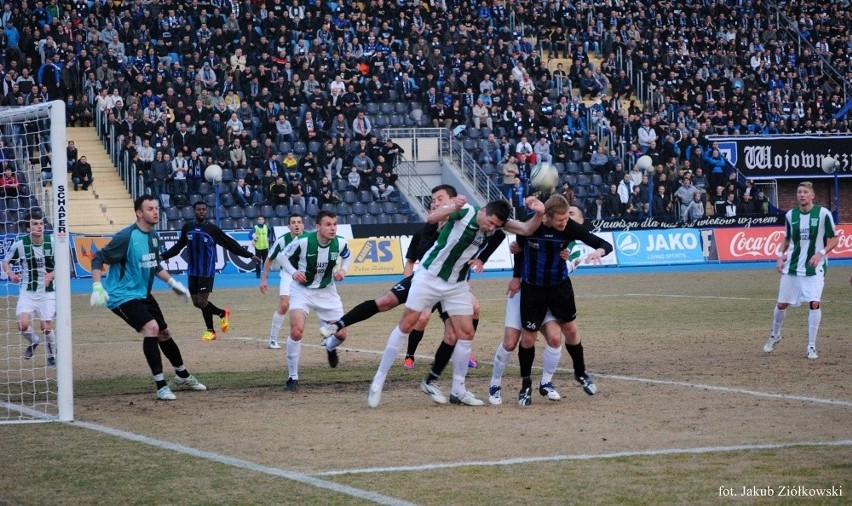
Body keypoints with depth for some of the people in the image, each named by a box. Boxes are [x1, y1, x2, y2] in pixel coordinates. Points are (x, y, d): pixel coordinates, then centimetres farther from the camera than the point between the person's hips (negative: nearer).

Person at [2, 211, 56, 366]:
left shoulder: (52, 243, -9)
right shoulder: (20, 245, -10)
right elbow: (6, 262, 4)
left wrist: (51, 275, -17)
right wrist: (11, 274, -16)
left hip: (47, 292, 0)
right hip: (27, 291, 0)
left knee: (46, 327, -3)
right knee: (23, 324, -16)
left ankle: (52, 356, 24)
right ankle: (33, 341, 19)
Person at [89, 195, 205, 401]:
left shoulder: (153, 236, 4)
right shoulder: (127, 236, -21)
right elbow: (98, 259, -18)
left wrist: (173, 283, 16)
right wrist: (97, 287, -29)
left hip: (143, 294, 9)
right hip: (122, 295, -8)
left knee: (164, 333, 17)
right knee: (151, 328, -24)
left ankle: (183, 376, 40)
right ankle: (161, 386, -18)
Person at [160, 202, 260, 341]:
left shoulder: (213, 229, -6)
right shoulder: (187, 228, 5)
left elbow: (231, 244, -2)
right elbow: (178, 246, 19)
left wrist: (250, 255, -4)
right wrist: (163, 256, 16)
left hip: (207, 272, -5)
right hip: (192, 272, 5)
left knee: (202, 301, -9)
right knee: (196, 302, 6)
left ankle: (210, 331, 11)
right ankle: (223, 313, 30)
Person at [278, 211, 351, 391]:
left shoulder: (340, 243, -14)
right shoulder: (303, 241, -24)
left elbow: (347, 256, 11)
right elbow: (283, 256, -7)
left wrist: (343, 269, -9)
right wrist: (293, 272, -24)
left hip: (327, 291, 4)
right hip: (302, 290, -3)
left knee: (341, 334, 4)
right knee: (297, 331, -22)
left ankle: (330, 348, 44)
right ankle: (293, 377, -7)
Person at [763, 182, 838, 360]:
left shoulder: (823, 213, -8)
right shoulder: (790, 215, 3)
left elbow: (834, 238, -3)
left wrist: (821, 253, -17)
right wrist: (781, 255, 2)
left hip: (814, 268, -3)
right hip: (792, 267, 3)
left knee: (814, 303, -15)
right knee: (782, 304, 8)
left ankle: (812, 346, -4)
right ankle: (775, 335, 36)